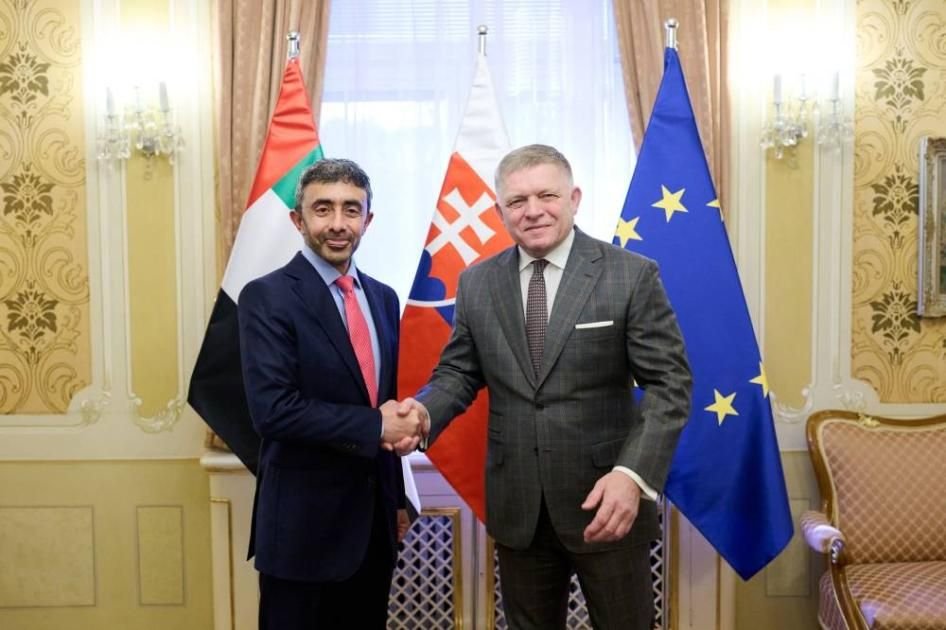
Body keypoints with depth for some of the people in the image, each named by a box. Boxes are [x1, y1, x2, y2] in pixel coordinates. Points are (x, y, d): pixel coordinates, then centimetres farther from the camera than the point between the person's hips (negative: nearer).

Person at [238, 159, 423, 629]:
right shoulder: (267, 297, -11)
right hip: (305, 523, -6)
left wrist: (398, 497, 15)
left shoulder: (383, 298, 9)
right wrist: (374, 427, -17)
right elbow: (272, 409, -21)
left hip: (374, 517, 6)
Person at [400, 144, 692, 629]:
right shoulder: (476, 284, 3)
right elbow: (460, 372, 8)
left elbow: (669, 383, -11)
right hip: (516, 505, 3)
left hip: (607, 498, -3)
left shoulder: (632, 276, -8)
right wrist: (425, 411, -15)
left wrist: (634, 475, -25)